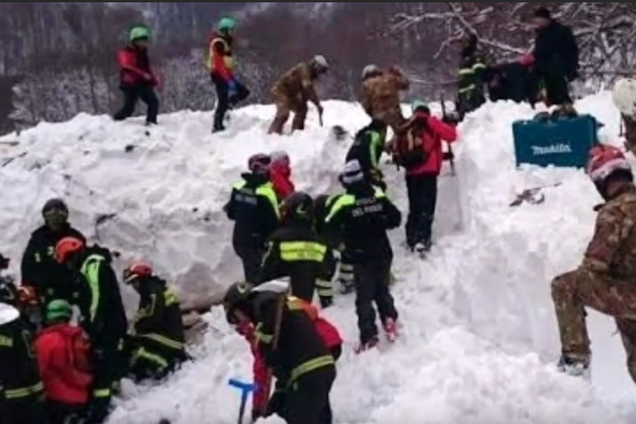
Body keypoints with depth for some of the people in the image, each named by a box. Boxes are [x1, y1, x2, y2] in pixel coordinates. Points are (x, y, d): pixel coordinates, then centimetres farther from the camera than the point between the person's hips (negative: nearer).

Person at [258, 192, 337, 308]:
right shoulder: (319, 242, 3)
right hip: (305, 299, 4)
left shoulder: (279, 238, -13)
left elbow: (267, 270, -11)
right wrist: (327, 299, 19)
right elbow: (326, 274, 9)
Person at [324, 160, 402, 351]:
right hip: (383, 254, 3)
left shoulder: (344, 203, -15)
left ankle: (369, 335, -1)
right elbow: (396, 218, 2)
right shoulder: (378, 196, -5)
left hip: (361, 257, -3)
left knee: (364, 296, 4)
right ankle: (389, 318, 10)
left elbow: (329, 228, -10)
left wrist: (345, 234, 8)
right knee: (382, 289, 24)